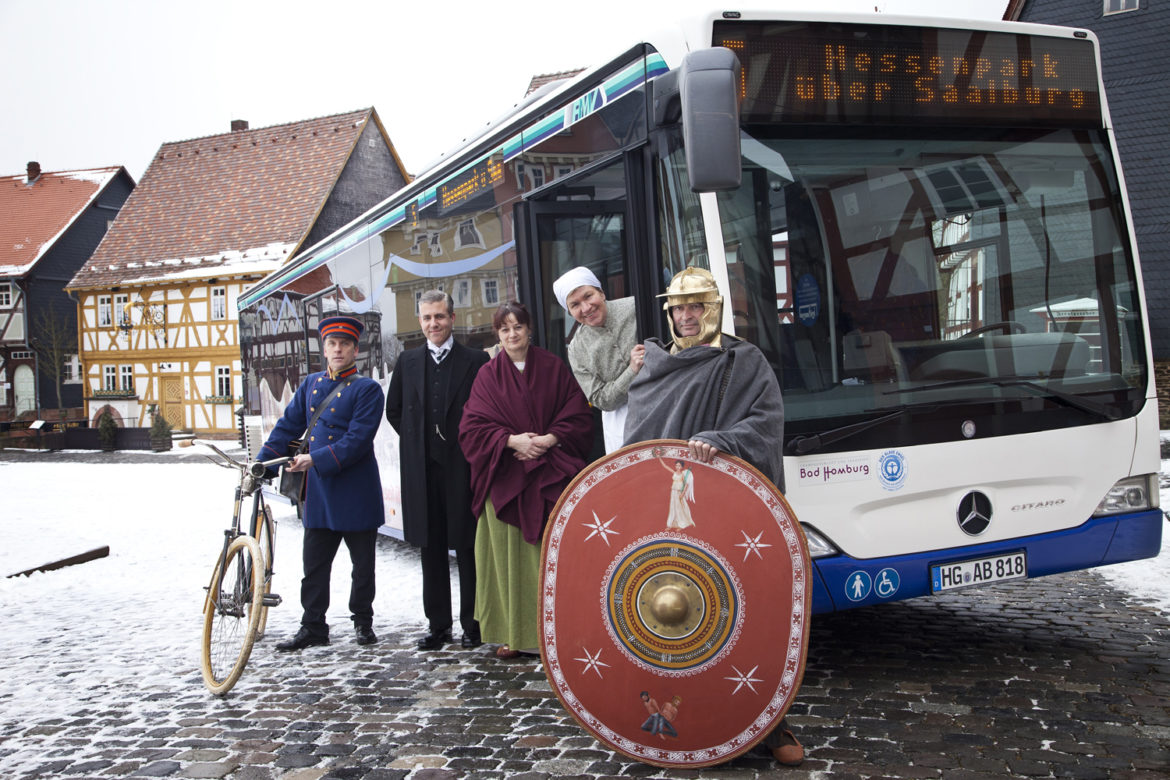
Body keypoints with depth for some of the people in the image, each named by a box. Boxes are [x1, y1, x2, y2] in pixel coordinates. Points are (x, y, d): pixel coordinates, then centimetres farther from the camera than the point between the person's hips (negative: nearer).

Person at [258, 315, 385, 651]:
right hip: (318, 490, 5)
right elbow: (288, 426, 12)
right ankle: (313, 627, 17)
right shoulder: (311, 383, 11)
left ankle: (362, 621, 24)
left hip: (355, 491, -4)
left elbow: (357, 440, -16)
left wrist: (316, 459, -23)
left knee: (362, 563, 8)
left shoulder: (368, 389, -6)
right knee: (314, 563, 8)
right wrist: (261, 462, 3)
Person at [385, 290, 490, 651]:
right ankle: (437, 623, 18)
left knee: (467, 546, 1)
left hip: (463, 466, -3)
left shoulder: (476, 360, -1)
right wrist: (416, 438, 11)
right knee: (430, 547, 9)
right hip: (422, 468, 4)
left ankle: (472, 623, 12)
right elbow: (393, 409, 19)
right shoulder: (408, 361, 11)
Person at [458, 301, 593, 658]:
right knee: (509, 552, 0)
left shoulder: (553, 368, 8)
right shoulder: (488, 375, 8)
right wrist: (512, 439, -13)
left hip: (550, 476, 0)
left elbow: (579, 416, 4)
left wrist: (550, 439, -11)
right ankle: (513, 632, 6)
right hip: (505, 477, 0)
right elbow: (473, 427, 0)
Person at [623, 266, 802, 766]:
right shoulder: (655, 365, 15)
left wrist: (719, 440, -23)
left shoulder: (746, 362, 3)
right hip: (662, 510, 3)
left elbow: (766, 422, -9)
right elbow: (637, 435, 20)